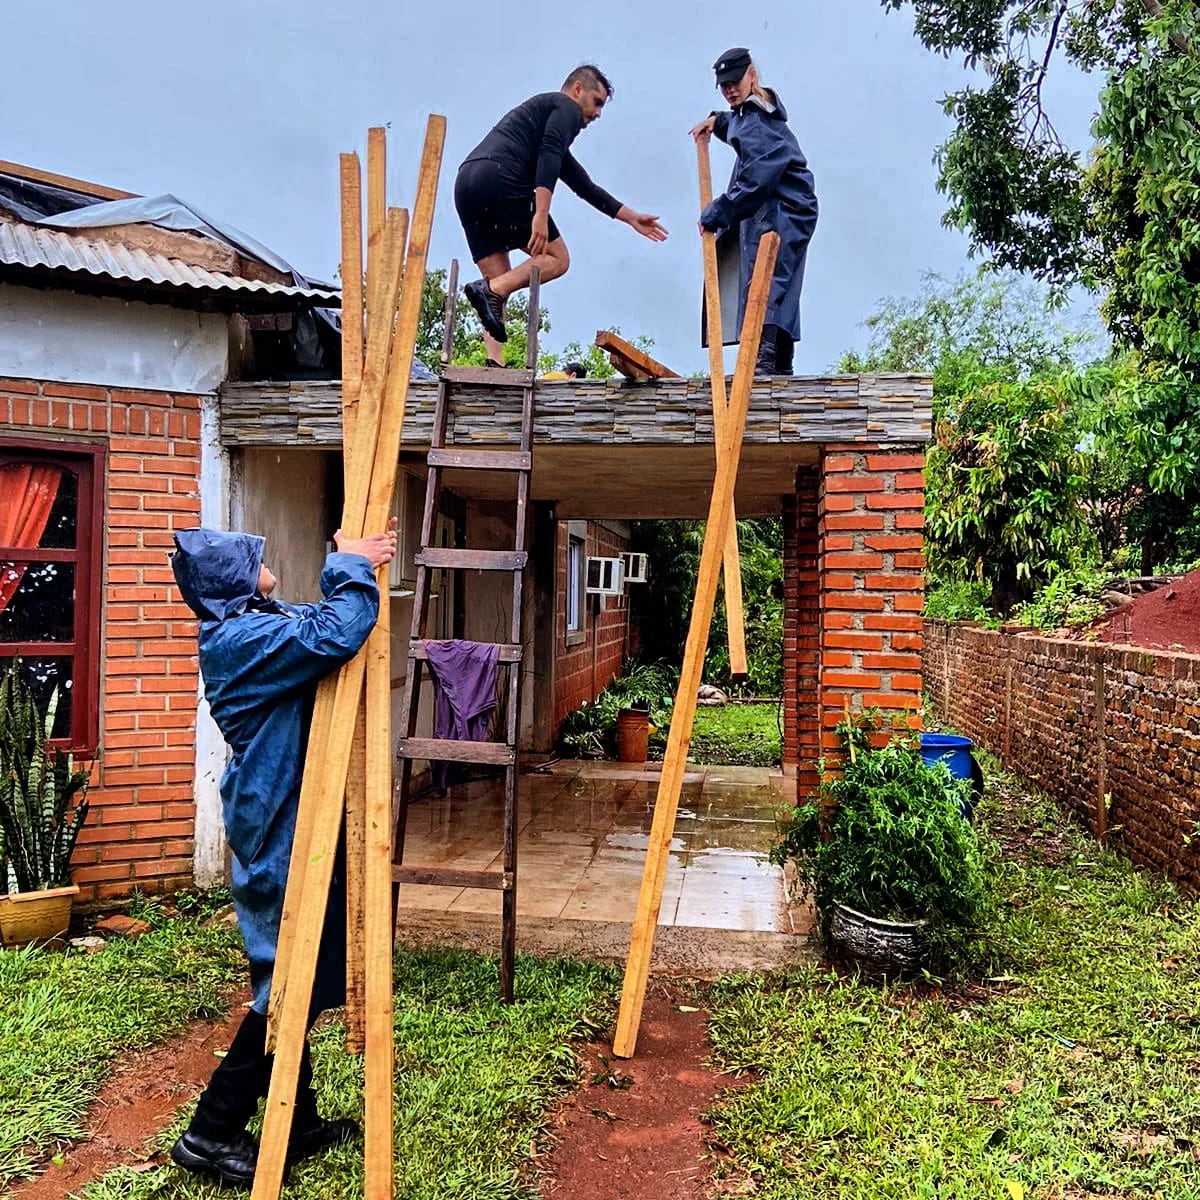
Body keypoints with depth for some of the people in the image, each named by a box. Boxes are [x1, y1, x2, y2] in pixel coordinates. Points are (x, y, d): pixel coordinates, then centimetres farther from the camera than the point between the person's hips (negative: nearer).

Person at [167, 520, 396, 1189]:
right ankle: (211, 1135, 16)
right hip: (280, 836, -10)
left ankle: (300, 1123, 31)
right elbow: (336, 636, -33)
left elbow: (324, 625, 23)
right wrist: (353, 567, -18)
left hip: (284, 829, 10)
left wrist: (353, 565, 7)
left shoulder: (256, 626, 11)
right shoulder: (244, 638, -20)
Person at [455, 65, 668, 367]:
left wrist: (631, 217, 44)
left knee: (501, 282, 9)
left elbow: (584, 186, 42)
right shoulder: (567, 108, 11)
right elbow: (548, 157, -11)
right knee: (557, 259, 2)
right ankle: (489, 290, -19)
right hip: (500, 179, -9)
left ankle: (495, 363, -6)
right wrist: (541, 215, -22)